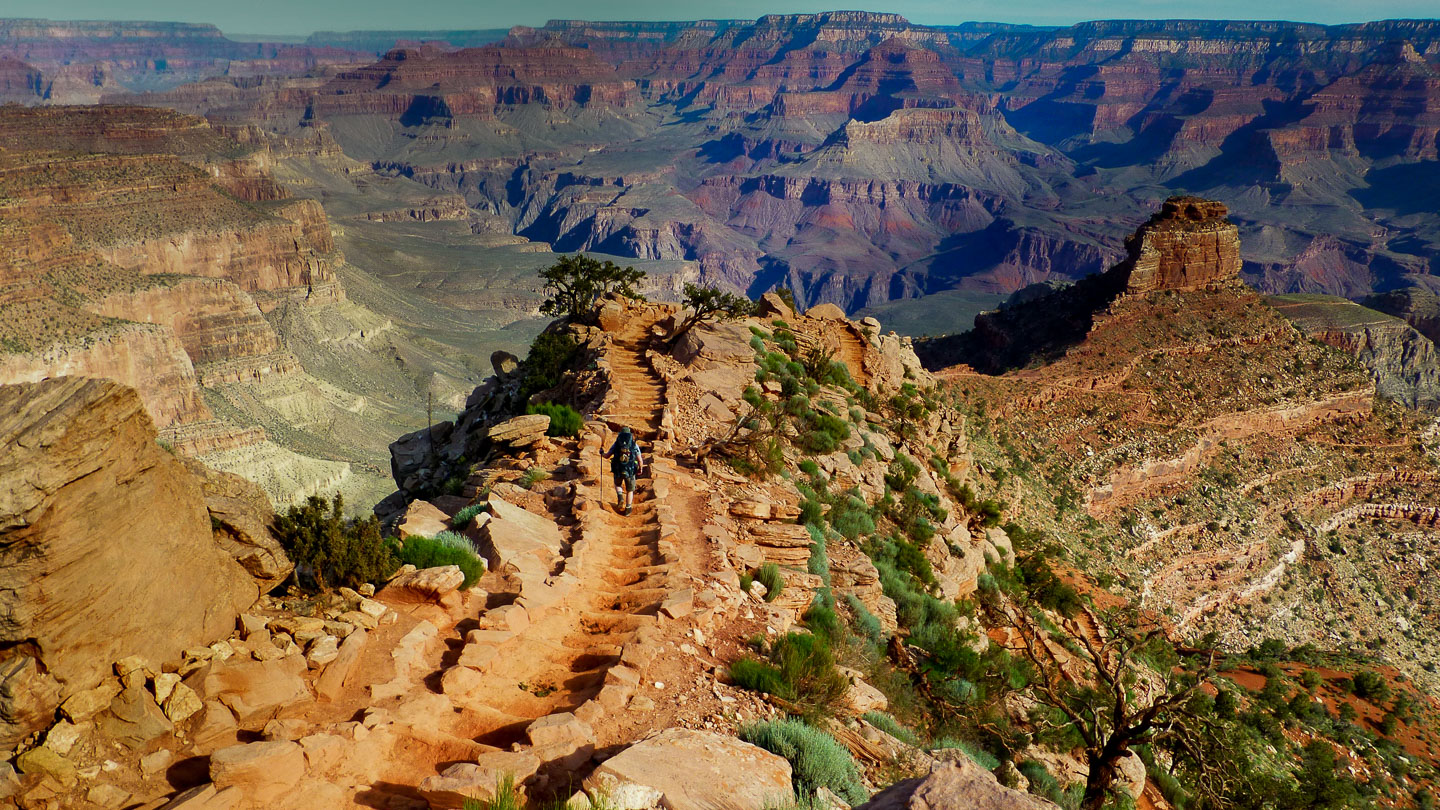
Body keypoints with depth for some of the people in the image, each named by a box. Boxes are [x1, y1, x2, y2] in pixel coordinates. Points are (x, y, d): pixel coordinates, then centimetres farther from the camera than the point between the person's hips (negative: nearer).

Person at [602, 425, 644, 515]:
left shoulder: (616, 444, 4)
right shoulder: (635, 445, 2)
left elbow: (607, 456, 9)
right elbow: (640, 461, -3)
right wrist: (640, 467, 18)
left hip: (618, 471, 1)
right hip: (630, 471, -1)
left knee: (618, 484, 32)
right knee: (630, 490, 21)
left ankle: (620, 497, 8)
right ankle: (628, 509, 23)